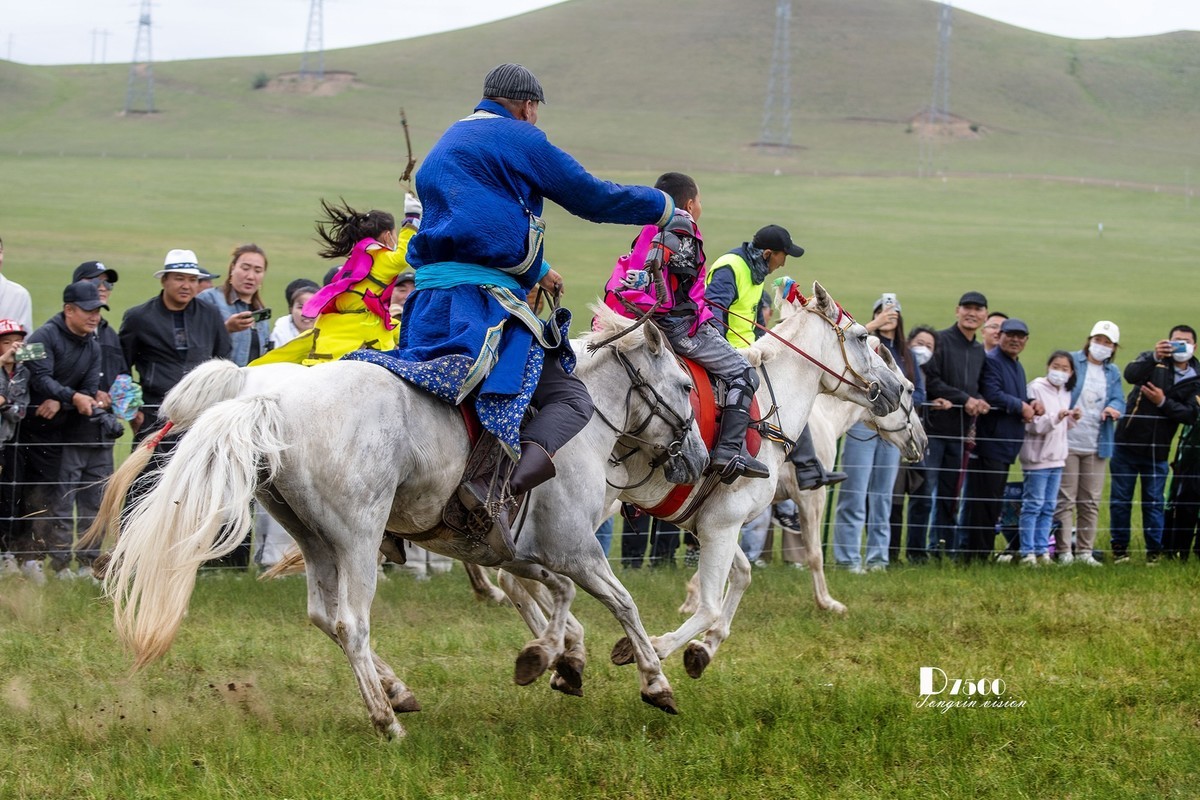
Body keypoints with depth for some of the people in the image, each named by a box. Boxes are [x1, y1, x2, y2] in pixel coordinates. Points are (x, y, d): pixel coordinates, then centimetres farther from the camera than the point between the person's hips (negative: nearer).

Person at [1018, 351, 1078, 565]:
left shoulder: (1065, 393, 13)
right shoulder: (1037, 388, -10)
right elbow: (1033, 425, -16)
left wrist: (1072, 419, 3)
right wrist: (1056, 418, -27)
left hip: (1057, 458, 7)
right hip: (1038, 457, -7)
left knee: (1049, 507, 9)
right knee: (1033, 505, -5)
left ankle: (1041, 551, 13)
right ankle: (1027, 553, -3)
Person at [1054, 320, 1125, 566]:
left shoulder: (1113, 373, 14)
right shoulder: (1071, 362, 0)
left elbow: (1119, 400, 3)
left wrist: (1113, 408, -20)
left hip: (1097, 446, 5)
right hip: (1067, 443, -5)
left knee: (1091, 502, 8)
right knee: (1065, 499, -5)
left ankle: (1084, 551, 14)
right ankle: (1063, 551, -4)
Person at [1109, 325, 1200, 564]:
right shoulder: (1153, 362, -2)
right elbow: (1131, 374, -23)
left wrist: (1163, 402, -17)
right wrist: (1154, 357, -39)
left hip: (1157, 451, 1)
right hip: (1128, 443, -1)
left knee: (1154, 502, 6)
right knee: (1120, 499, 4)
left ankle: (1154, 551, 15)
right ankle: (1119, 548, 15)